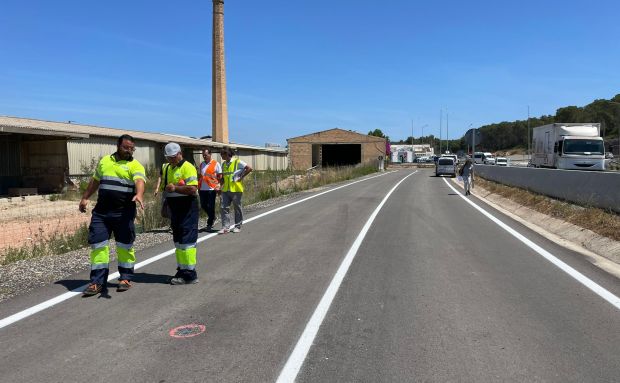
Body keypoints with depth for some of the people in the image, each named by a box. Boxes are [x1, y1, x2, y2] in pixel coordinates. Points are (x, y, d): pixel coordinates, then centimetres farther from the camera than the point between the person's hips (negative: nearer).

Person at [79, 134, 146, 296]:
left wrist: (139, 195, -43)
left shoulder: (135, 165, -3)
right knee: (98, 245, 3)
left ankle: (125, 278, 20)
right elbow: (95, 181, 26)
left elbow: (140, 181, -23)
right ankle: (97, 282, 10)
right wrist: (85, 198, 24)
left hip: (124, 213, -4)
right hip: (101, 212, 4)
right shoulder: (104, 161, 14)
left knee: (125, 246, 5)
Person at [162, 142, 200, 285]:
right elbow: (165, 186, 29)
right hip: (174, 209, 9)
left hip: (187, 209, -9)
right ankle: (181, 270, 24)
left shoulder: (187, 167, -12)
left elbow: (193, 189, -22)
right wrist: (166, 190, 12)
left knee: (187, 241, -8)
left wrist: (175, 188, -21)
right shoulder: (167, 168, 16)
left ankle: (190, 274, -2)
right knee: (178, 241, 14)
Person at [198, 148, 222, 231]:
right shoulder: (201, 164, 14)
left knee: (210, 207, -1)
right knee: (203, 206, 9)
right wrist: (198, 186, 11)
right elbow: (199, 176, 19)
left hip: (211, 189, -5)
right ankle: (212, 217, 33)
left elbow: (220, 176, -2)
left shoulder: (216, 164, -2)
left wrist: (218, 186, -11)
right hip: (202, 189, 5)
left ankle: (209, 224, 9)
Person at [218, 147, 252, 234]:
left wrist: (241, 177, -11)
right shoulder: (224, 164, 13)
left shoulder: (237, 162, -8)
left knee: (237, 208, 5)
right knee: (224, 208, -1)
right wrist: (222, 183, 9)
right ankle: (225, 227, 2)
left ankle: (238, 226, 15)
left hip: (235, 189, -6)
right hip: (225, 190, 6)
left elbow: (249, 168, -12)